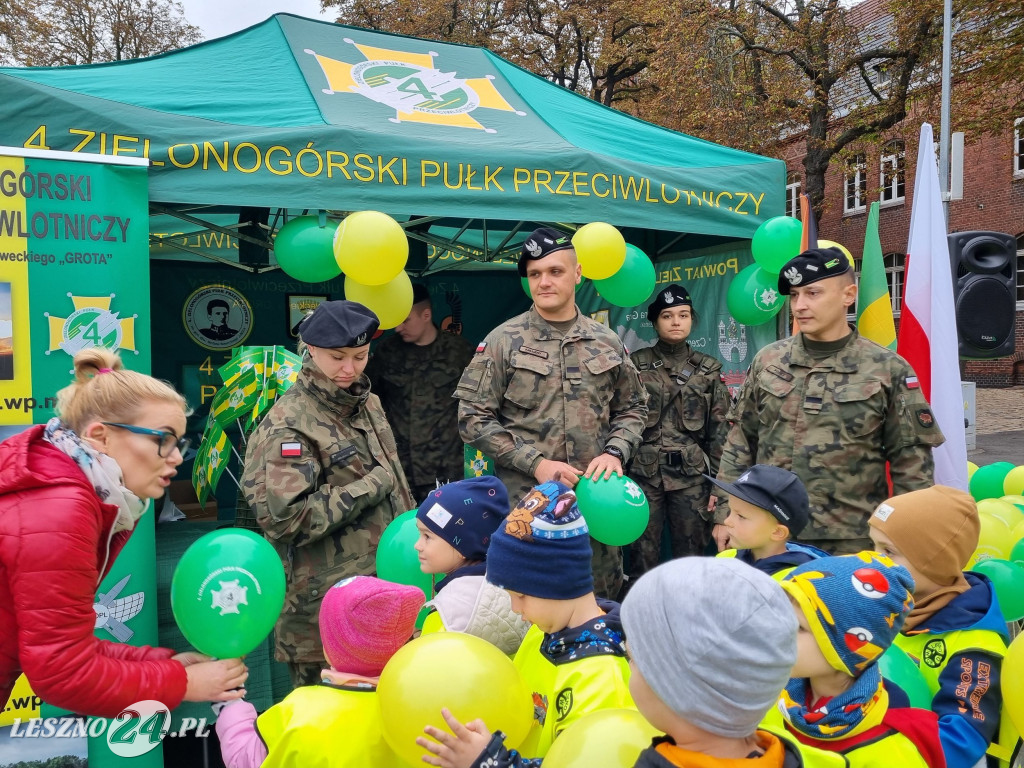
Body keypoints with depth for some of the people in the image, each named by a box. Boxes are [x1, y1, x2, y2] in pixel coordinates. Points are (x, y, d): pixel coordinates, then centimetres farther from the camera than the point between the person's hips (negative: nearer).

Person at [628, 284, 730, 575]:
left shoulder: (709, 369, 8)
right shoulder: (636, 364, 3)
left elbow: (719, 431, 6)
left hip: (692, 476, 1)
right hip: (643, 473, -1)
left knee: (692, 556, 8)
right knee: (643, 556, 5)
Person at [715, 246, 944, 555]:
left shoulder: (888, 369, -3)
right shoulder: (767, 361, 4)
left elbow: (911, 459, -1)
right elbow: (739, 444, 8)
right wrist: (726, 514, 5)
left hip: (852, 542, -2)